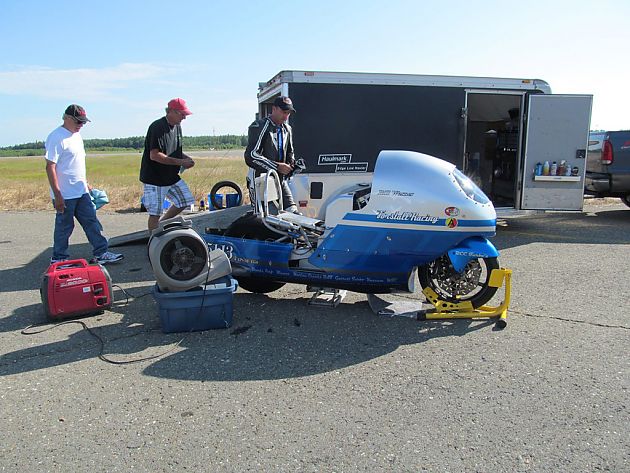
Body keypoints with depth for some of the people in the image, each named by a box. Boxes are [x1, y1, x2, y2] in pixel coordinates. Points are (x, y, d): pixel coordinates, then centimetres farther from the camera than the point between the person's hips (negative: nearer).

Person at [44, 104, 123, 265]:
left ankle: (101, 253, 16)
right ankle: (58, 259, 19)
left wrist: (86, 183, 24)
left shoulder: (76, 136, 12)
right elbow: (50, 167, -19)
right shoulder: (56, 137, -16)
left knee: (92, 223, 9)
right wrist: (57, 195, -21)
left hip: (81, 192, 8)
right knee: (64, 227, 4)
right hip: (65, 196, -8)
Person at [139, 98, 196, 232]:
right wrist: (180, 162, -24)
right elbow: (154, 155, -26)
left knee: (186, 199, 10)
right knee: (155, 213, -2)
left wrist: (185, 157, -1)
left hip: (172, 176, 9)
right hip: (154, 178, -8)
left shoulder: (177, 127, 8)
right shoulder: (157, 127, -19)